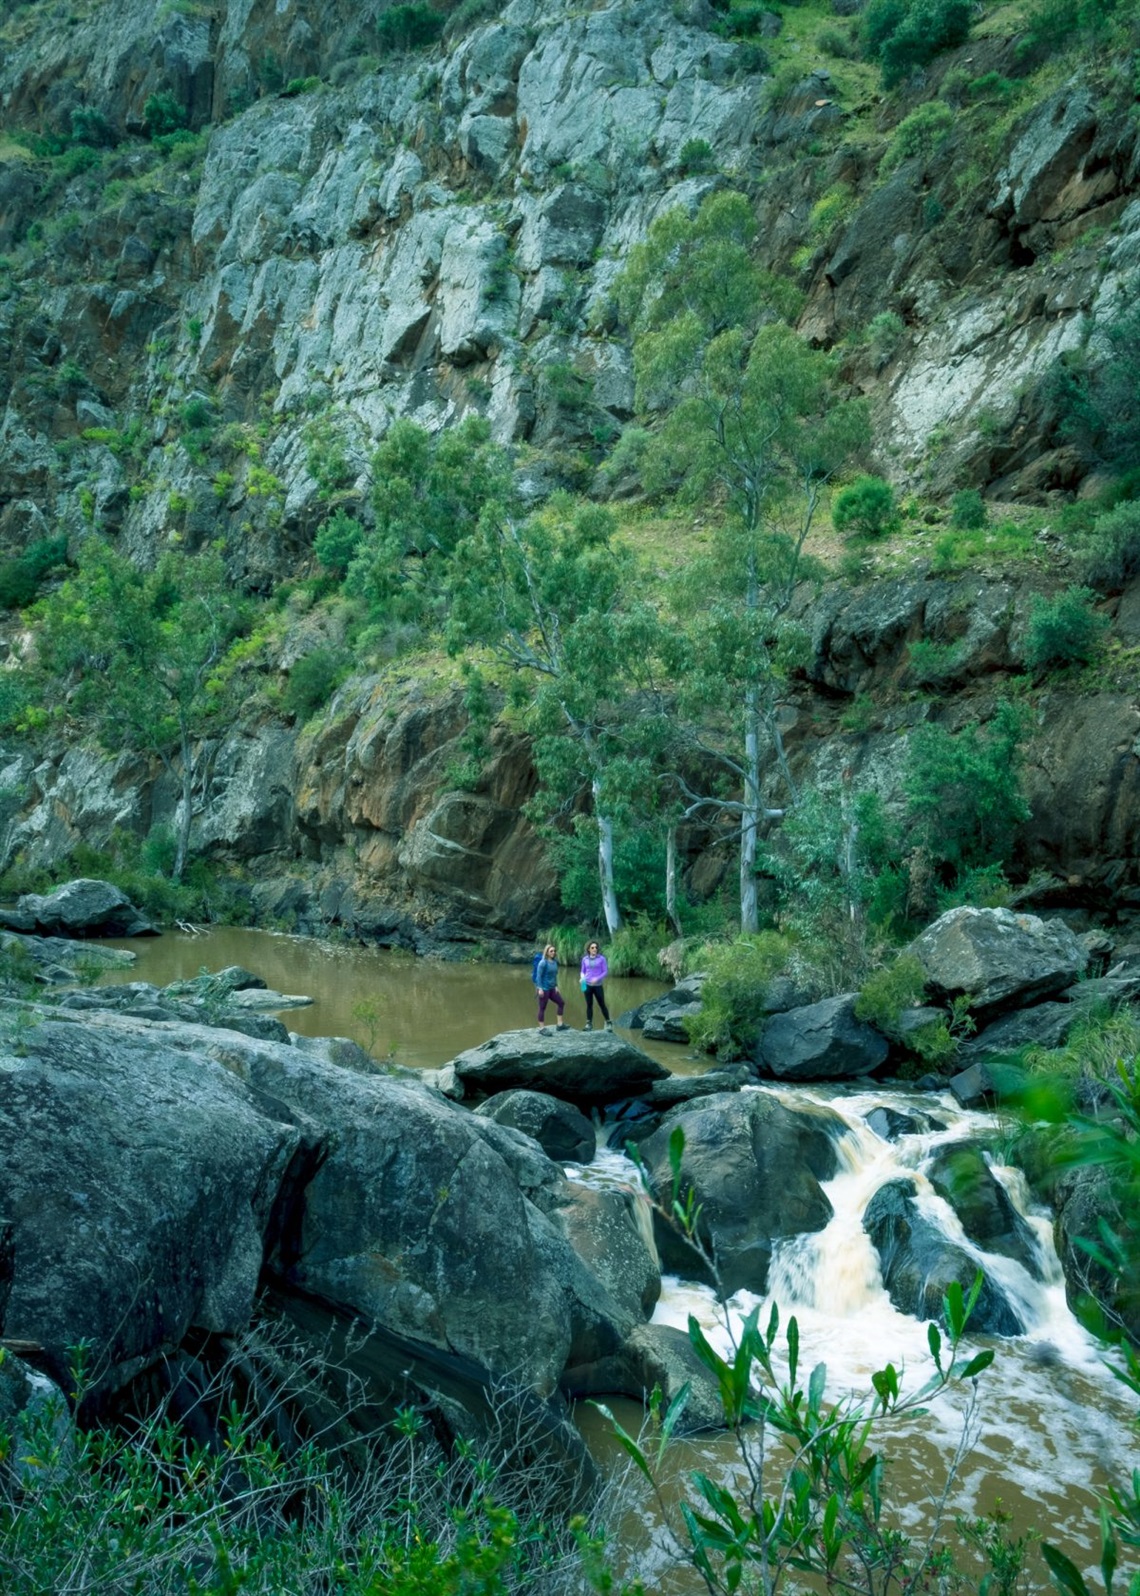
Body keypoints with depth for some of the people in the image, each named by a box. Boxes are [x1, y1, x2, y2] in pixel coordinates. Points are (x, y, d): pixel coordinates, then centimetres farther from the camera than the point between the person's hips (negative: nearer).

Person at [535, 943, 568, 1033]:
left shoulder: (554, 962, 6)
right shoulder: (543, 962, -16)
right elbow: (538, 976, -16)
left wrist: (556, 986, 15)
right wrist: (540, 989, -20)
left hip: (552, 989, 8)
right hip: (544, 989, -8)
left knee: (561, 1002, 13)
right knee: (542, 1008, 0)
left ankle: (560, 1024, 23)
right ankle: (542, 1028, 9)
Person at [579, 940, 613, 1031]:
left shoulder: (601, 958, -4)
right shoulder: (585, 959, 3)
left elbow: (606, 971, -5)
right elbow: (583, 971, 12)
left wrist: (597, 979, -18)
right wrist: (582, 978, -9)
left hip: (598, 986, -2)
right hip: (587, 985, 2)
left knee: (602, 1005, 1)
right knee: (589, 1005, 4)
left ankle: (609, 1023, 16)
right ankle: (589, 1024, 11)